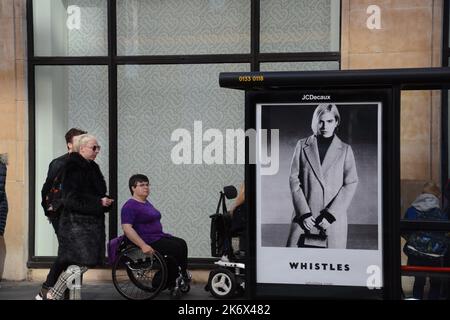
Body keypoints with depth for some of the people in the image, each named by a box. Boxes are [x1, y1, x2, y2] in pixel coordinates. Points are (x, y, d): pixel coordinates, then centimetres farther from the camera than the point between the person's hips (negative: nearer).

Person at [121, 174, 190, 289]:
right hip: (147, 241, -9)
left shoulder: (146, 203, 17)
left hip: (158, 236, 9)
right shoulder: (130, 206, -12)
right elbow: (127, 228, -22)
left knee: (182, 244, -8)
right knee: (177, 247, -20)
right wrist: (143, 245, -29)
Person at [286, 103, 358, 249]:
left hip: (333, 219, 0)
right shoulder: (302, 146, 7)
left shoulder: (345, 150, 6)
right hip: (304, 216, 0)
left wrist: (331, 215, -9)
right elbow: (294, 179, 3)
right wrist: (304, 213, -7)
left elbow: (350, 184, 1)